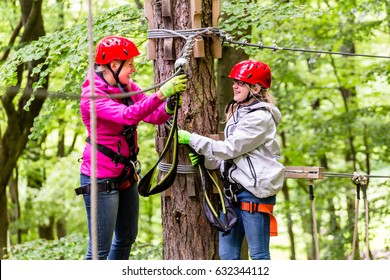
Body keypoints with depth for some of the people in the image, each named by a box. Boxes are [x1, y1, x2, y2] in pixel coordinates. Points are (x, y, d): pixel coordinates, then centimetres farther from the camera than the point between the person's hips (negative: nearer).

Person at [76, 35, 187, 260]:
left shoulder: (128, 87, 4)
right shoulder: (92, 95, -19)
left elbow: (155, 116, -4)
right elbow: (128, 116, -35)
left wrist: (171, 103, -25)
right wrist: (161, 94, -43)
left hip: (126, 175, 9)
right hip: (101, 180, -9)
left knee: (127, 237, 21)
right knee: (101, 247, -5)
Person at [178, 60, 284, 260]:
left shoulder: (260, 118, -12)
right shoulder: (238, 112, 17)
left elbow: (230, 148, -15)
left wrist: (192, 139, -10)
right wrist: (204, 160, 2)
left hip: (254, 191, -9)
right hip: (234, 190, 9)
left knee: (258, 254, -3)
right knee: (227, 254, 8)